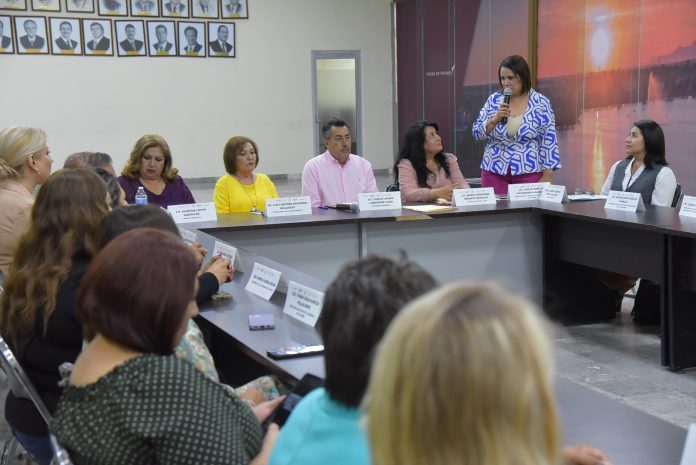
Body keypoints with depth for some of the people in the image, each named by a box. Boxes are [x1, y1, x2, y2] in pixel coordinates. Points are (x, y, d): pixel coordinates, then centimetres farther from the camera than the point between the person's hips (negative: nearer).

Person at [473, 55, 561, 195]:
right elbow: (477, 133, 3)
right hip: (494, 171, 2)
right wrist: (495, 119, -14)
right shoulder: (494, 100, 5)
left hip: (529, 172, -2)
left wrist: (547, 176, -8)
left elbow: (548, 142, -3)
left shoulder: (541, 103, -2)